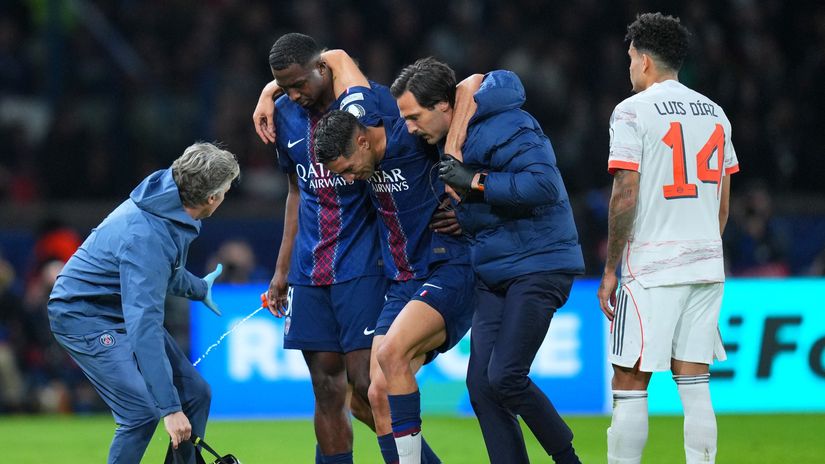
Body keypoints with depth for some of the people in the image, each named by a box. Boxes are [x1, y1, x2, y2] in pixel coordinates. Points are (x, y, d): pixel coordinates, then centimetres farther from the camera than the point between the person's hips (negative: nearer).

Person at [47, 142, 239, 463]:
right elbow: (144, 326, -37)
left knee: (195, 393, 6)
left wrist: (199, 288, 42)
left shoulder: (170, 205, -3)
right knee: (143, 410, -23)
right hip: (85, 316, -10)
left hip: (126, 311, 10)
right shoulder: (146, 236, -33)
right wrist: (170, 408, -39)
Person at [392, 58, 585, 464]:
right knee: (480, 383, 1)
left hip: (538, 266, -9)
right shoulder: (453, 137, 9)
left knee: (504, 378, -16)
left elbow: (543, 183, -28)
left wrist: (475, 182, -25)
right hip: (493, 274, 9)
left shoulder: (504, 128, -18)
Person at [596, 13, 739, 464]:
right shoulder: (715, 113, 12)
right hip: (707, 266, 6)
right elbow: (723, 204, 15)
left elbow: (625, 198, -12)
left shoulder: (632, 111, -7)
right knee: (694, 385, 6)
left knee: (629, 385, -2)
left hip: (651, 272, -6)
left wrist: (610, 269, -5)